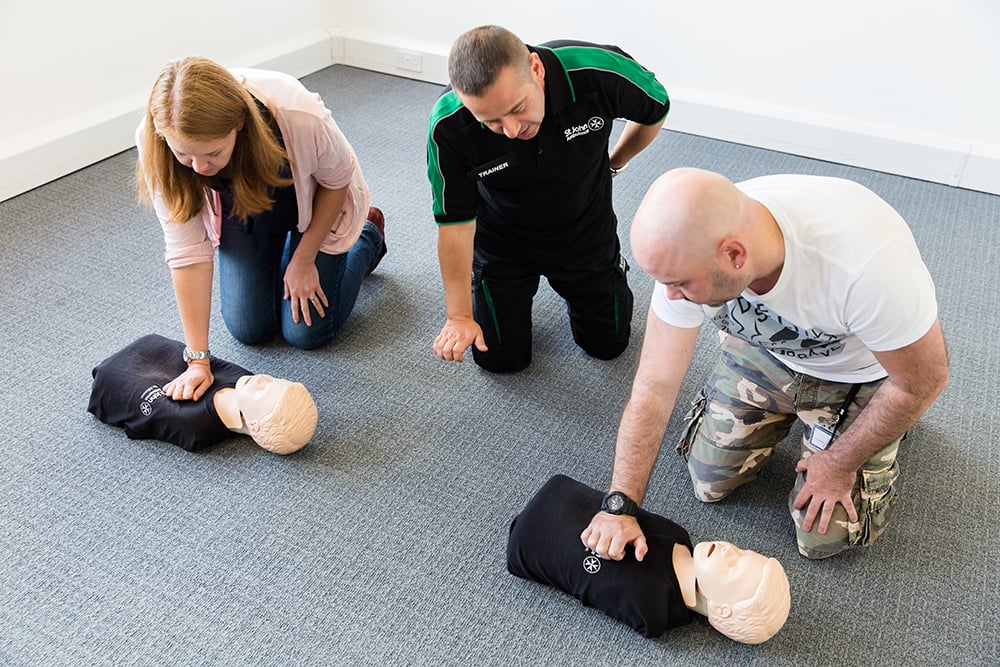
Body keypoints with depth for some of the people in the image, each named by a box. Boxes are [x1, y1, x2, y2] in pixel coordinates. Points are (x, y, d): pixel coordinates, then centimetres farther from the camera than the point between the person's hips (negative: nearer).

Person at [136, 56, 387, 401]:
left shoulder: (299, 118, -43)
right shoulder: (155, 143, -34)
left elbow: (337, 179, -19)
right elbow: (187, 251, -28)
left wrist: (304, 259, -13)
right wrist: (197, 358, -28)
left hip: (315, 203, -2)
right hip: (239, 211, 3)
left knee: (306, 332, -1)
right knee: (248, 329, 2)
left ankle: (368, 234, 22)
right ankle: (282, 249, 29)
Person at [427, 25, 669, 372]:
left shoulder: (601, 70, -33)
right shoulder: (449, 125, -33)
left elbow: (655, 109, -8)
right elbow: (455, 222, -21)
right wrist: (459, 315, -21)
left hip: (586, 232, 1)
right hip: (503, 243, -1)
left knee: (608, 343, 13)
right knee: (501, 357, 6)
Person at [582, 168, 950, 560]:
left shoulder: (866, 263, -44)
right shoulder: (686, 253, -31)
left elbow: (925, 381, -25)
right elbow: (655, 385, -22)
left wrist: (838, 464, -13)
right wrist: (619, 506, -26)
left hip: (858, 372, -3)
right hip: (765, 349, 3)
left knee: (823, 537, 0)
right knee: (709, 482, 8)